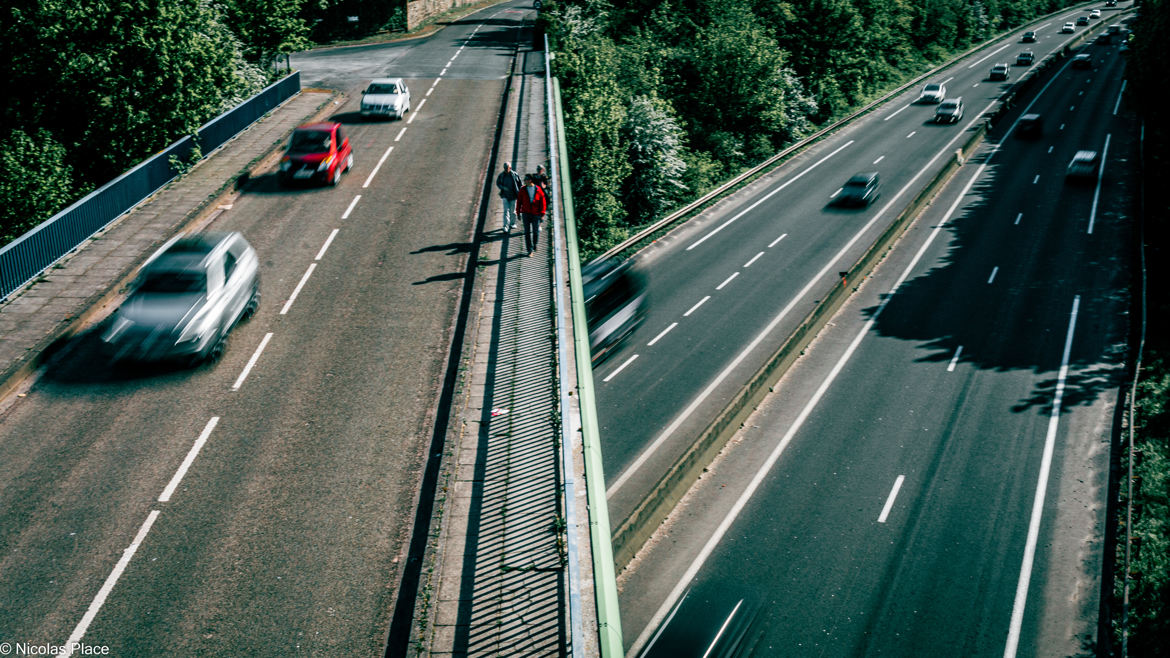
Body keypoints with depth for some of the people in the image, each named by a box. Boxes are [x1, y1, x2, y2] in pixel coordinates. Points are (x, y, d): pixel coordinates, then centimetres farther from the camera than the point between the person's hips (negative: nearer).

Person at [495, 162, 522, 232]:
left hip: (513, 195, 0)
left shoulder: (515, 175, -6)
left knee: (513, 210, 11)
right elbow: (498, 183, 7)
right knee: (506, 211, -8)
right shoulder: (501, 175, -4)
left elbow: (519, 184, 4)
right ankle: (506, 226, -10)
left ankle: (512, 223, 32)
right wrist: (503, 187, -12)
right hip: (505, 196, 0)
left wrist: (519, 193, 1)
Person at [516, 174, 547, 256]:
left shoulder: (538, 190, -6)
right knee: (527, 232, -1)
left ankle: (534, 245, 36)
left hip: (536, 214, -1)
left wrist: (542, 214, -9)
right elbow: (519, 201, 6)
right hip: (526, 213, 1)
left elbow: (543, 202, -4)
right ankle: (530, 250, 4)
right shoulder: (523, 190, -1)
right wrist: (518, 212, 5)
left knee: (536, 231, 9)